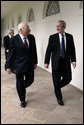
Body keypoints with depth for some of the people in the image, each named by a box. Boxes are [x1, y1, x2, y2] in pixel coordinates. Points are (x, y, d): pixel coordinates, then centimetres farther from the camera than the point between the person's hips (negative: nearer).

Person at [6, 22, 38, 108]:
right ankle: (22, 100, 30)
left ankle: (21, 88, 46)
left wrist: (35, 62, 8)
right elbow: (11, 53, -8)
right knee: (20, 83, 9)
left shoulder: (31, 37, -1)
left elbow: (34, 50, 7)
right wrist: (9, 66, -6)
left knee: (30, 80, 13)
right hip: (19, 65, -3)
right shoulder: (14, 39, -12)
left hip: (30, 64, 4)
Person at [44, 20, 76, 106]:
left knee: (68, 79, 4)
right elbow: (48, 50, -3)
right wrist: (46, 62, -6)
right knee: (56, 81, 5)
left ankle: (57, 87, 34)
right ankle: (59, 98, 25)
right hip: (56, 62, -2)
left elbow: (72, 49, 7)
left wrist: (73, 60, -1)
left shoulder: (70, 37, 4)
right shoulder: (52, 37, -3)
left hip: (66, 62, 3)